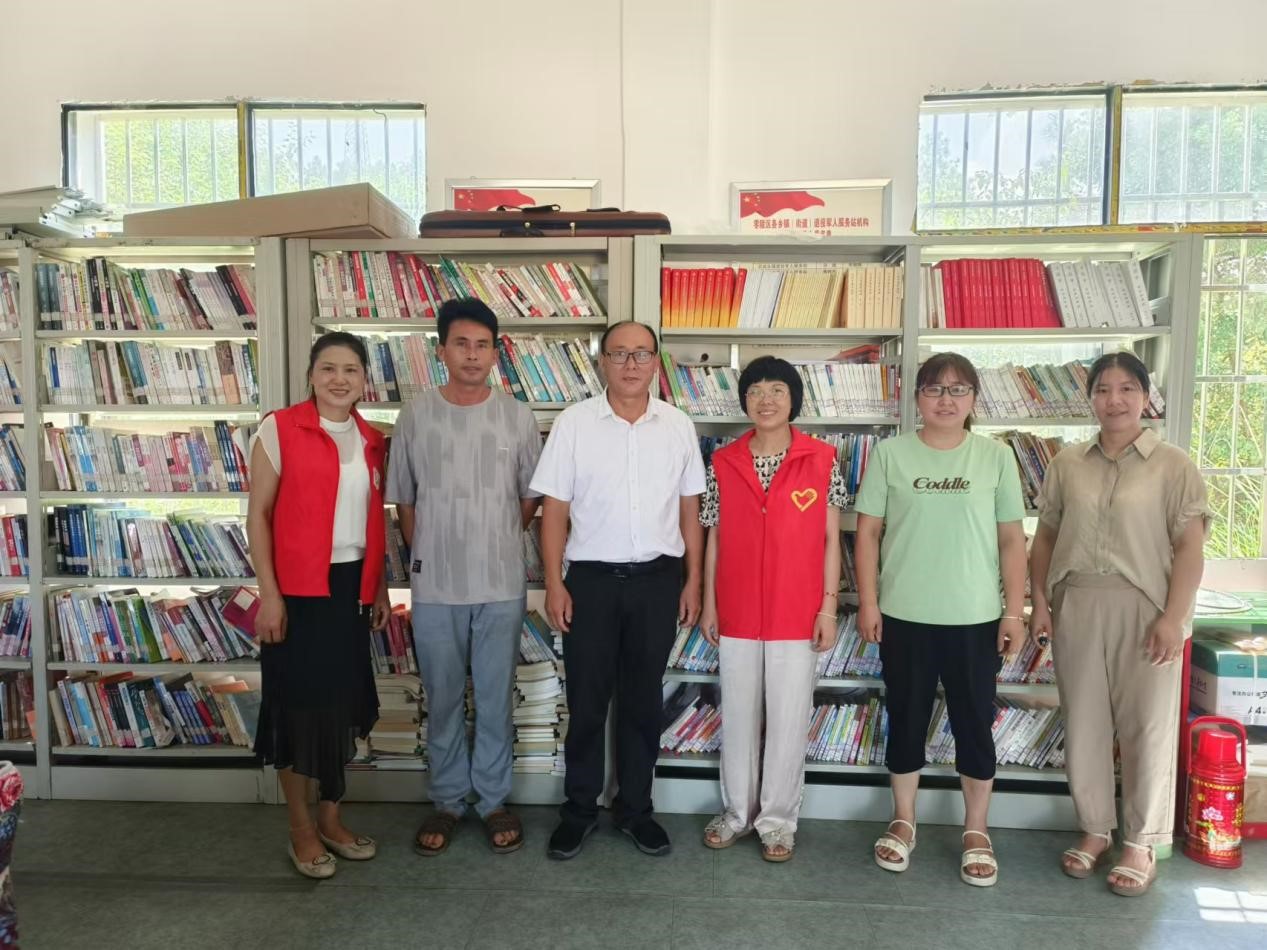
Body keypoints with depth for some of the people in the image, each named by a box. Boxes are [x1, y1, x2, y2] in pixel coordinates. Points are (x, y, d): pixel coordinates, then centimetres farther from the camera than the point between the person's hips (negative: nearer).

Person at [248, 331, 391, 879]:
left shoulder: (372, 440, 8)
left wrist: (379, 587, 12)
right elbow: (258, 514, -8)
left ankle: (331, 819, 30)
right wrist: (269, 594, -13)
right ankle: (301, 829, 23)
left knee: (342, 701, 13)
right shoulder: (280, 429, -7)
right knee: (298, 703, 6)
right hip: (298, 589, -5)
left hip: (352, 586, 5)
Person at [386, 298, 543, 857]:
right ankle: (447, 801, 29)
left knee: (495, 700, 10)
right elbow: (404, 500, 7)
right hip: (434, 586, 0)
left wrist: (496, 540, 8)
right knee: (442, 700, 12)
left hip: (502, 584, 0)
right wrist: (424, 557, 6)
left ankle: (493, 801, 27)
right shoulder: (416, 416, 0)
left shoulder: (517, 417, 0)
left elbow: (532, 496, 9)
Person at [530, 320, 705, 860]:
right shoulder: (574, 423, -3)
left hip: (657, 579, 2)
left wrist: (693, 580, 4)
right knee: (587, 701, 9)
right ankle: (579, 809, 27)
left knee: (642, 701, 12)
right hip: (591, 578, -1)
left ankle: (635, 808, 28)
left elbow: (690, 509, 7)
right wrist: (554, 583, -7)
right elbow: (555, 509, -2)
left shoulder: (678, 426, 3)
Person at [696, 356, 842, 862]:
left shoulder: (823, 460, -3)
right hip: (737, 613, 2)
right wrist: (709, 605, 4)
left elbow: (831, 540, 0)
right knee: (738, 717, 13)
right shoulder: (722, 463, 1)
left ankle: (778, 820, 25)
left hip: (797, 614, -2)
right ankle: (737, 811, 30)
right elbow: (714, 539, 5)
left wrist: (829, 606, -4)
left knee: (789, 720, 7)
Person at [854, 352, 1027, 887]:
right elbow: (868, 531, 0)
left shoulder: (996, 457, 1)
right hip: (904, 616, 0)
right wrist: (868, 602, -4)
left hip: (975, 618, 0)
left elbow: (1012, 540, 3)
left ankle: (976, 831, 29)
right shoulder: (890, 454, -1)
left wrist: (1014, 611, -1)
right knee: (907, 720, 12)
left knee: (975, 723, 10)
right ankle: (903, 822, 30)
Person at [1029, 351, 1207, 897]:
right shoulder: (1067, 464, 7)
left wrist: (1173, 617, -13)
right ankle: (1095, 830, 27)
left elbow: (1190, 547, -6)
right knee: (1084, 725, 10)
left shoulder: (1173, 465, -2)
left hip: (1143, 610, -3)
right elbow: (1045, 537, 9)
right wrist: (1040, 601, 2)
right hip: (1077, 608, 3)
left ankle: (1141, 844, 21)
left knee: (1147, 728, 5)